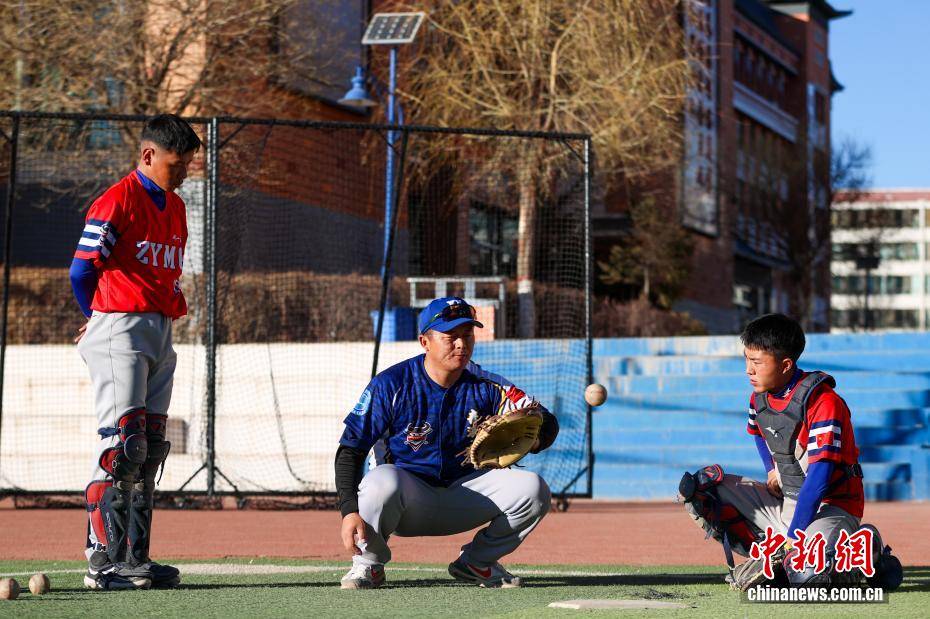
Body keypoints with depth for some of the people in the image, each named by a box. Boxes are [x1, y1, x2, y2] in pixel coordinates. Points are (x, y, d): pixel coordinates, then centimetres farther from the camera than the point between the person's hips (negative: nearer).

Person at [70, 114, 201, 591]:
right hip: (120, 332, -9)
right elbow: (82, 269, -14)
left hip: (160, 332, 9)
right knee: (122, 445, -13)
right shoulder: (117, 201, -11)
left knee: (150, 449, 8)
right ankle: (103, 561, -11)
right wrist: (100, 320, 1)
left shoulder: (175, 207, 16)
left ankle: (134, 559, 13)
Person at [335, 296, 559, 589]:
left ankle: (476, 562, 6)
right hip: (408, 496, -3)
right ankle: (368, 564, -9)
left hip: (465, 494, 3)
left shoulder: (485, 386, -4)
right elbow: (350, 450, -12)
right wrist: (349, 511, -26)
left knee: (533, 488, -18)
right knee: (383, 480, -38)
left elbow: (548, 422, -8)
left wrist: (533, 438, -34)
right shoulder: (391, 384, -12)